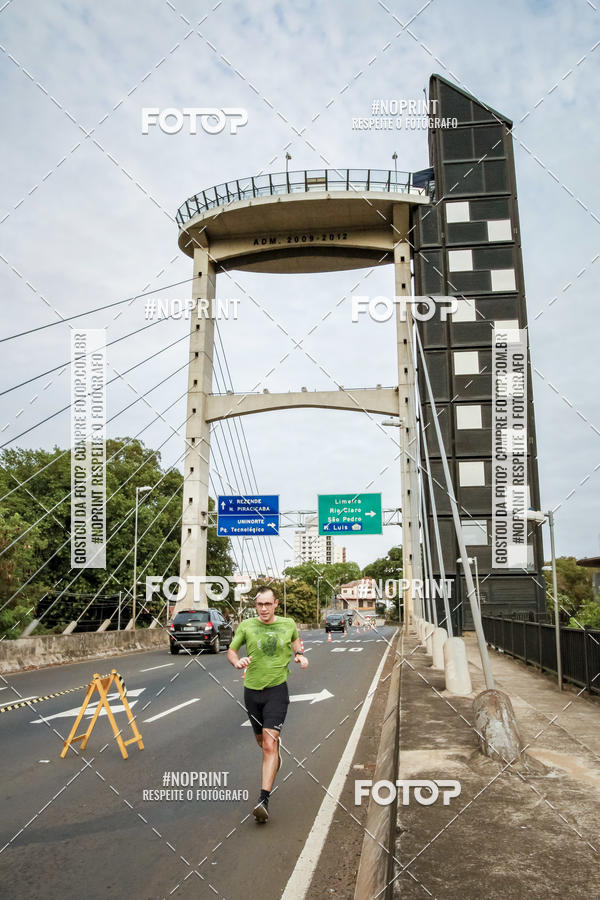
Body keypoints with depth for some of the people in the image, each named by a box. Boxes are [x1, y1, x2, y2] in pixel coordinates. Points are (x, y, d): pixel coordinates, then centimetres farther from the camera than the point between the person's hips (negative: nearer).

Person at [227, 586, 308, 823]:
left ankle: (264, 799, -13)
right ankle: (276, 759, 52)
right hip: (252, 690, 2)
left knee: (269, 745, -13)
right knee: (262, 741, 18)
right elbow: (230, 651, 4)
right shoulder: (246, 626, -5)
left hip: (277, 689, -2)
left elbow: (295, 639, 20)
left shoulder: (288, 624, -3)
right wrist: (237, 661, -17)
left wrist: (299, 654, 1)